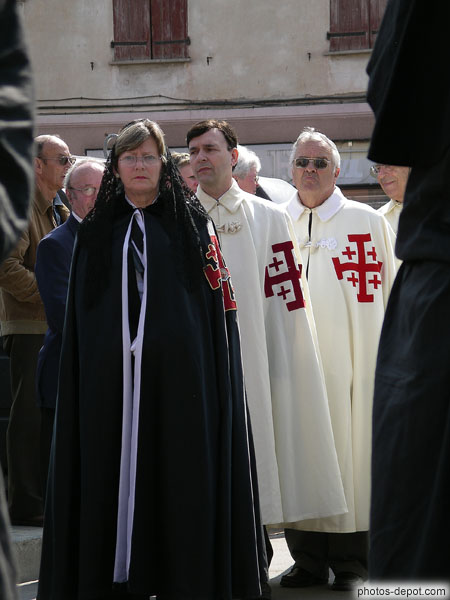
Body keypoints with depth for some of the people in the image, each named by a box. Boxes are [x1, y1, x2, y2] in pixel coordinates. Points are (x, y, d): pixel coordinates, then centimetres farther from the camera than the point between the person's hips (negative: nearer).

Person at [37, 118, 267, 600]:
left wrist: (218, 376, -7)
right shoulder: (97, 231, 13)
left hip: (179, 375, -2)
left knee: (179, 477, -3)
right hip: (111, 376, 2)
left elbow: (218, 304, 2)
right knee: (115, 475, 0)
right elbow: (78, 316, 13)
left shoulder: (191, 223, 7)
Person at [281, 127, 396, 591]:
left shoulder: (367, 222, 5)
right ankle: (309, 558, 9)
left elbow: (387, 292, 6)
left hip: (351, 360, -2)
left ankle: (350, 560, 5)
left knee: (350, 448, -2)